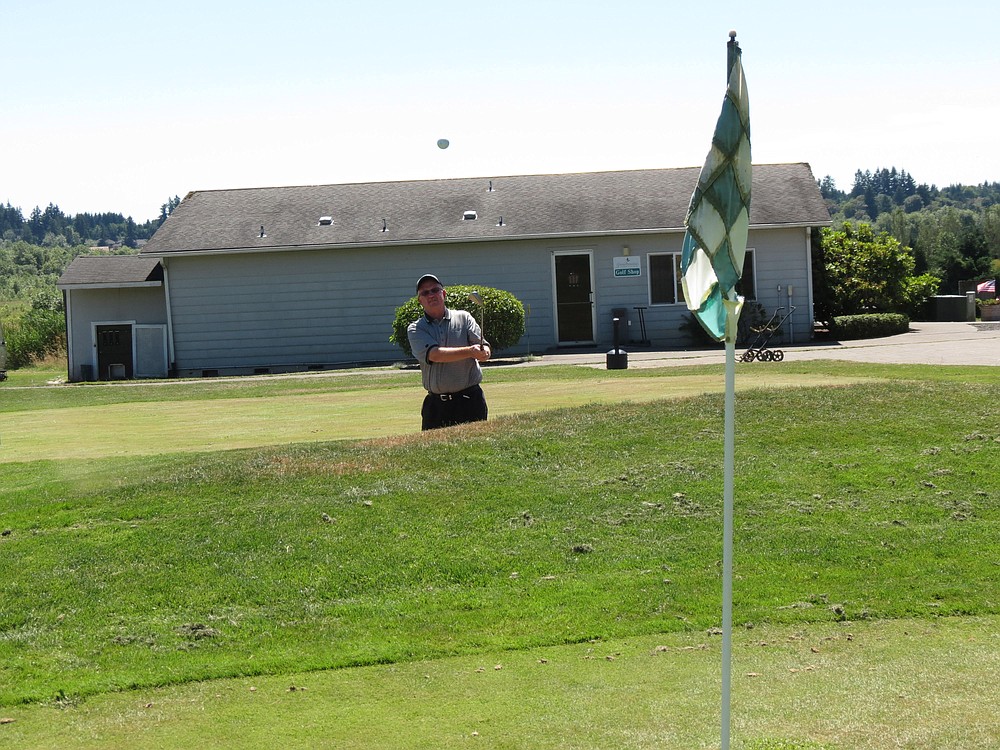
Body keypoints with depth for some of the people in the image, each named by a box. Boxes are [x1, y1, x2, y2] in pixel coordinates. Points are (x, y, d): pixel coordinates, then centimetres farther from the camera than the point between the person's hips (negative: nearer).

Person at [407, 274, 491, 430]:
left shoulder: (463, 318, 9)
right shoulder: (415, 329, 5)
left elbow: (485, 350, -1)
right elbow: (434, 354, -13)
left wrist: (483, 353, -26)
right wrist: (470, 351, -23)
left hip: (470, 401, 0)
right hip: (435, 404, 0)